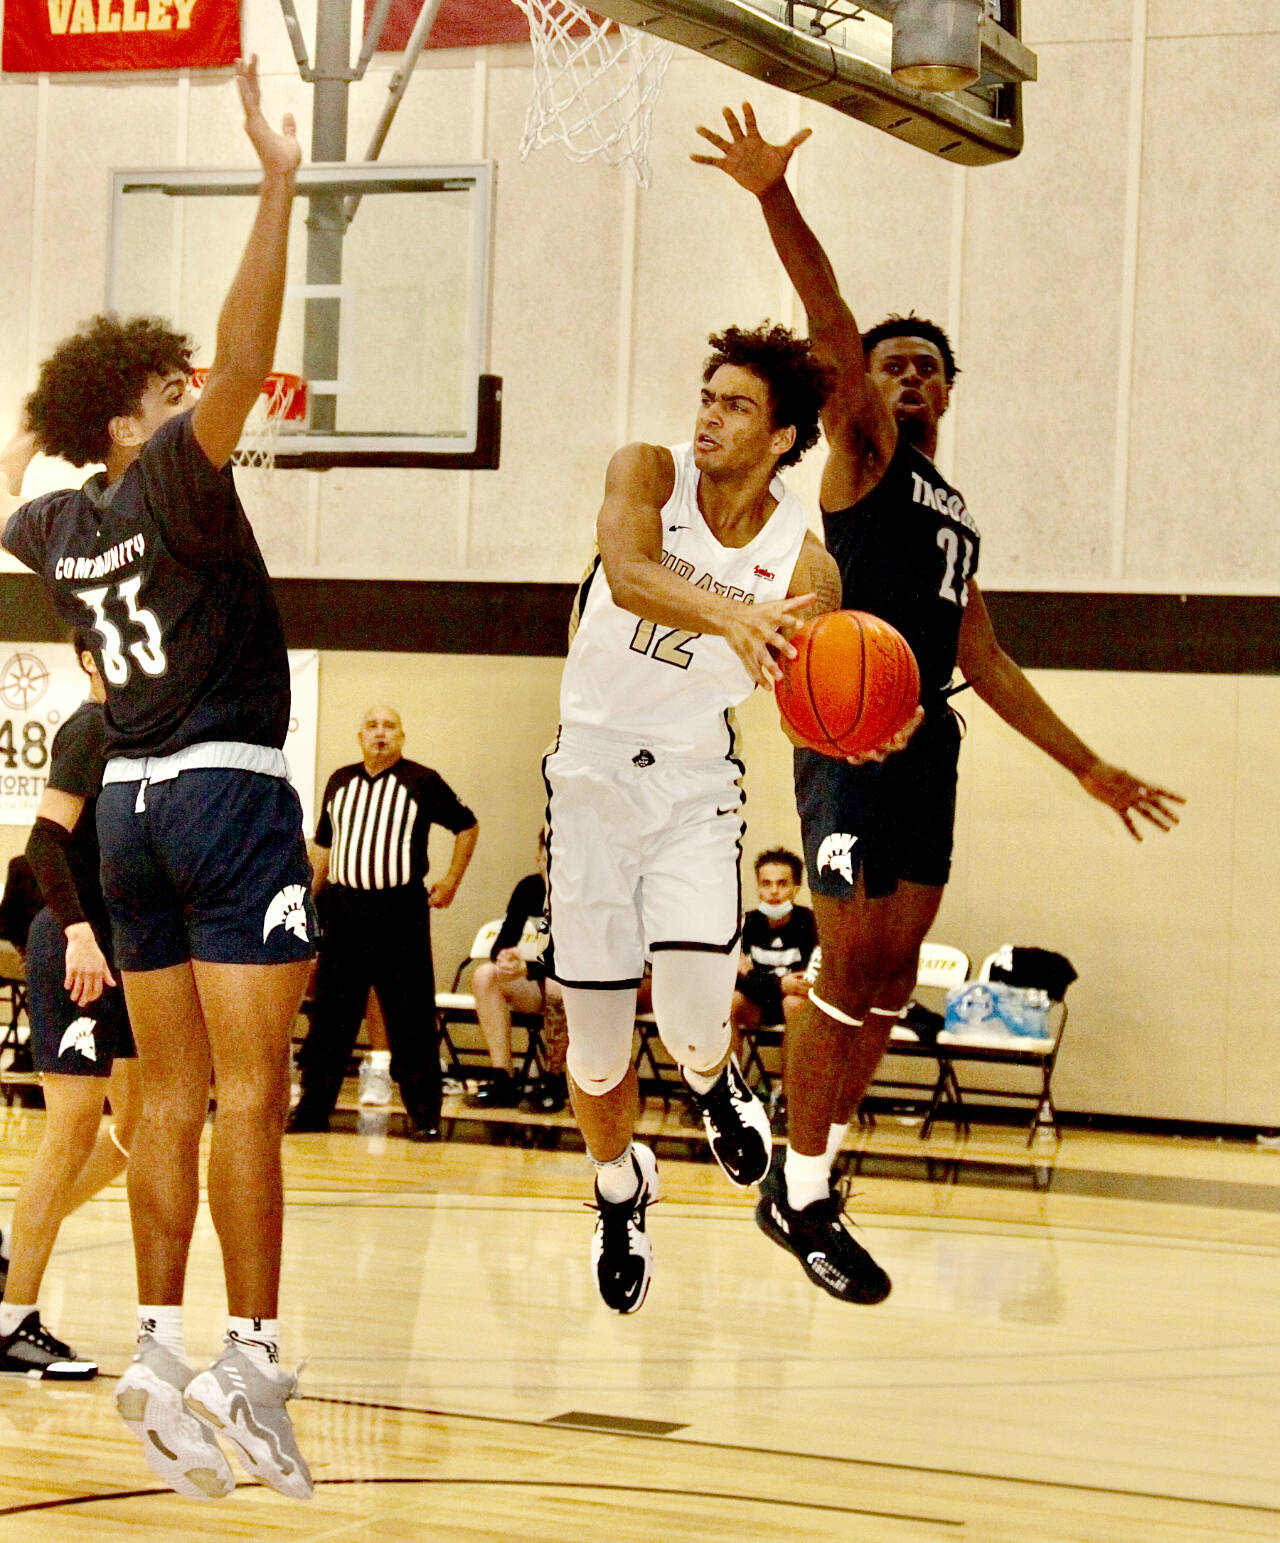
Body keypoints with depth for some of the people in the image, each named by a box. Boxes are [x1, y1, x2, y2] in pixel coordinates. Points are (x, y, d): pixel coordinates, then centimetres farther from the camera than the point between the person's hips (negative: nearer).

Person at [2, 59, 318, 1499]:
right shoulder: (171, 482, -10)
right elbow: (244, 366, -28)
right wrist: (277, 186, -28)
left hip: (130, 805, 7)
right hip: (228, 788, -7)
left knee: (171, 1095, 9)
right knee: (249, 1090, -9)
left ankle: (159, 1351, 7)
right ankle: (250, 1359, -13)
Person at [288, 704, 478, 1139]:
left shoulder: (422, 781, 2)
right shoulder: (340, 781, 14)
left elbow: (467, 826, 12)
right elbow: (323, 846, 22)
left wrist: (452, 880, 7)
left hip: (401, 912, -3)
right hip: (343, 909, 3)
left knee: (411, 1021, -3)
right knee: (329, 1016, 5)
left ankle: (424, 1114, 2)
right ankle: (313, 1107, 11)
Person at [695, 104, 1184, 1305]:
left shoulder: (956, 512, 24)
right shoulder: (863, 452, 4)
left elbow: (984, 661, 25)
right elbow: (831, 325, -12)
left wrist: (1087, 769, 23)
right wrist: (774, 198, -28)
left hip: (928, 743, 7)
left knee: (895, 974, 4)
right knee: (851, 962, -10)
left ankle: (815, 1171, 12)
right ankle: (799, 1194, -3)